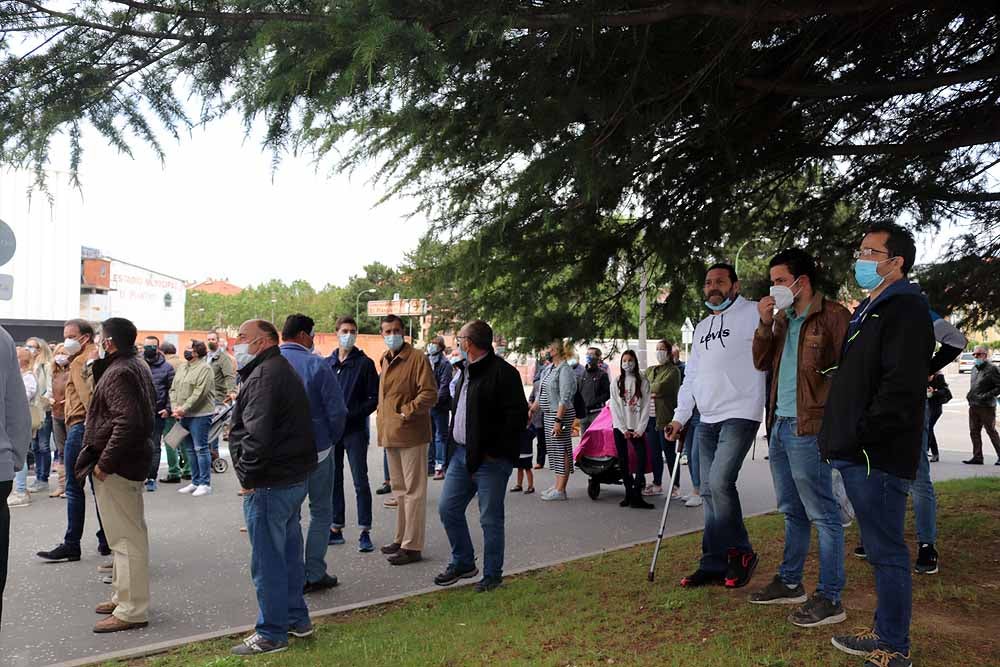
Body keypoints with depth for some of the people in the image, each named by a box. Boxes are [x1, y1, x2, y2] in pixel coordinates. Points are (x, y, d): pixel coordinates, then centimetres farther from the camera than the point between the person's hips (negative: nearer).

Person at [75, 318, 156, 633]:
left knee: (126, 536, -4)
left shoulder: (119, 373, -18)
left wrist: (105, 462, -22)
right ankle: (123, 596, 33)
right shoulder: (138, 365, 14)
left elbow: (128, 422, -29)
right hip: (133, 460, 11)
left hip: (117, 465, -11)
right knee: (128, 533, 19)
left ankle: (132, 610, 3)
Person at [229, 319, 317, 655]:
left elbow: (257, 434, -26)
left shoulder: (264, 375, -17)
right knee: (288, 551, 19)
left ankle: (272, 633, 11)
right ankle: (297, 619, 31)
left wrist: (248, 475, -15)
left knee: (267, 560, 0)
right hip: (294, 476, 10)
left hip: (270, 484, -10)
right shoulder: (283, 370, 16)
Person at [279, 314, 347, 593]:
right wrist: (332, 439, 3)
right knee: (320, 512, 10)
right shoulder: (316, 365, -14)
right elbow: (337, 411, -15)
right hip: (316, 450, -4)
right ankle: (314, 574, 12)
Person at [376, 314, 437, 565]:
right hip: (390, 434, 9)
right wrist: (382, 417, 15)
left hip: (411, 434, -9)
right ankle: (401, 539, 30)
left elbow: (430, 394, -17)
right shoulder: (385, 360, 15)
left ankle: (412, 546, 3)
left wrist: (406, 411, -17)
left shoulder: (417, 359, -10)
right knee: (399, 489, 18)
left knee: (413, 491, -2)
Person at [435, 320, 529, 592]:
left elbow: (517, 416, -17)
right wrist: (455, 444, 13)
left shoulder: (503, 372, -13)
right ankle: (463, 563, 28)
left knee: (491, 519, 2)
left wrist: (493, 450, -17)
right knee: (448, 508, 11)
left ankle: (492, 574, 18)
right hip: (461, 454, 9)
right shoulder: (467, 372, 15)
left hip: (490, 459, -9)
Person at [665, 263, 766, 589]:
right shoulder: (702, 327, 21)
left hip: (740, 415, -8)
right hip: (707, 420, 8)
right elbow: (691, 376, 22)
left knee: (720, 482, -17)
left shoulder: (752, 313, -1)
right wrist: (679, 418, 17)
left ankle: (741, 553, 3)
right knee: (709, 491, 7)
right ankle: (715, 564, 14)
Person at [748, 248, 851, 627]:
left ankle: (830, 599, 6)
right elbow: (761, 363, 14)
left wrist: (832, 417, -17)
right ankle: (790, 583, 30)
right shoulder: (782, 319, 15)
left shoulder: (833, 316, -10)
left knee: (822, 514, -1)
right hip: (779, 426, 9)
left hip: (808, 429, -9)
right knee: (793, 511, 18)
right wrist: (765, 325, 1)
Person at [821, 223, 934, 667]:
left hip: (879, 455, -10)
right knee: (881, 549, 17)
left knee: (886, 551, -1)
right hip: (858, 453, 10)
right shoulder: (869, 310, 19)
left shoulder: (906, 310, -11)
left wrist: (861, 437, -21)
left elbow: (902, 388, -22)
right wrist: (841, 440, 16)